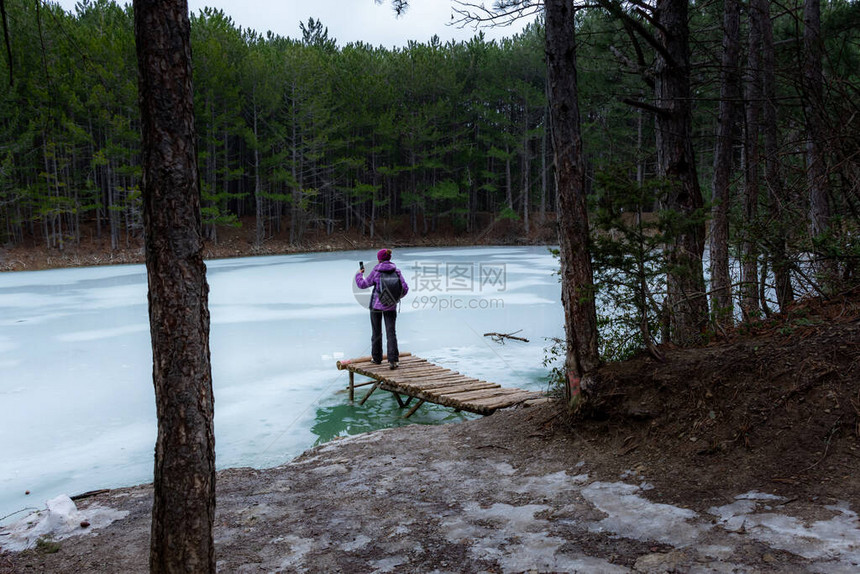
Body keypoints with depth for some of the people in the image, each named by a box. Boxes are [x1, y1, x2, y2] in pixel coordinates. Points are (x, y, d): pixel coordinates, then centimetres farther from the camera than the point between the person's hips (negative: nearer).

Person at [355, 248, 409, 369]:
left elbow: (363, 284, -1)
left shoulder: (376, 271, -8)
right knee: (391, 332, 0)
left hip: (376, 305, -1)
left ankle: (376, 358, 24)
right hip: (391, 306, 1)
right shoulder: (396, 271, -2)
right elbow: (404, 289, -4)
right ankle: (393, 360, -12)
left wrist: (359, 274, 18)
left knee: (376, 332, 13)